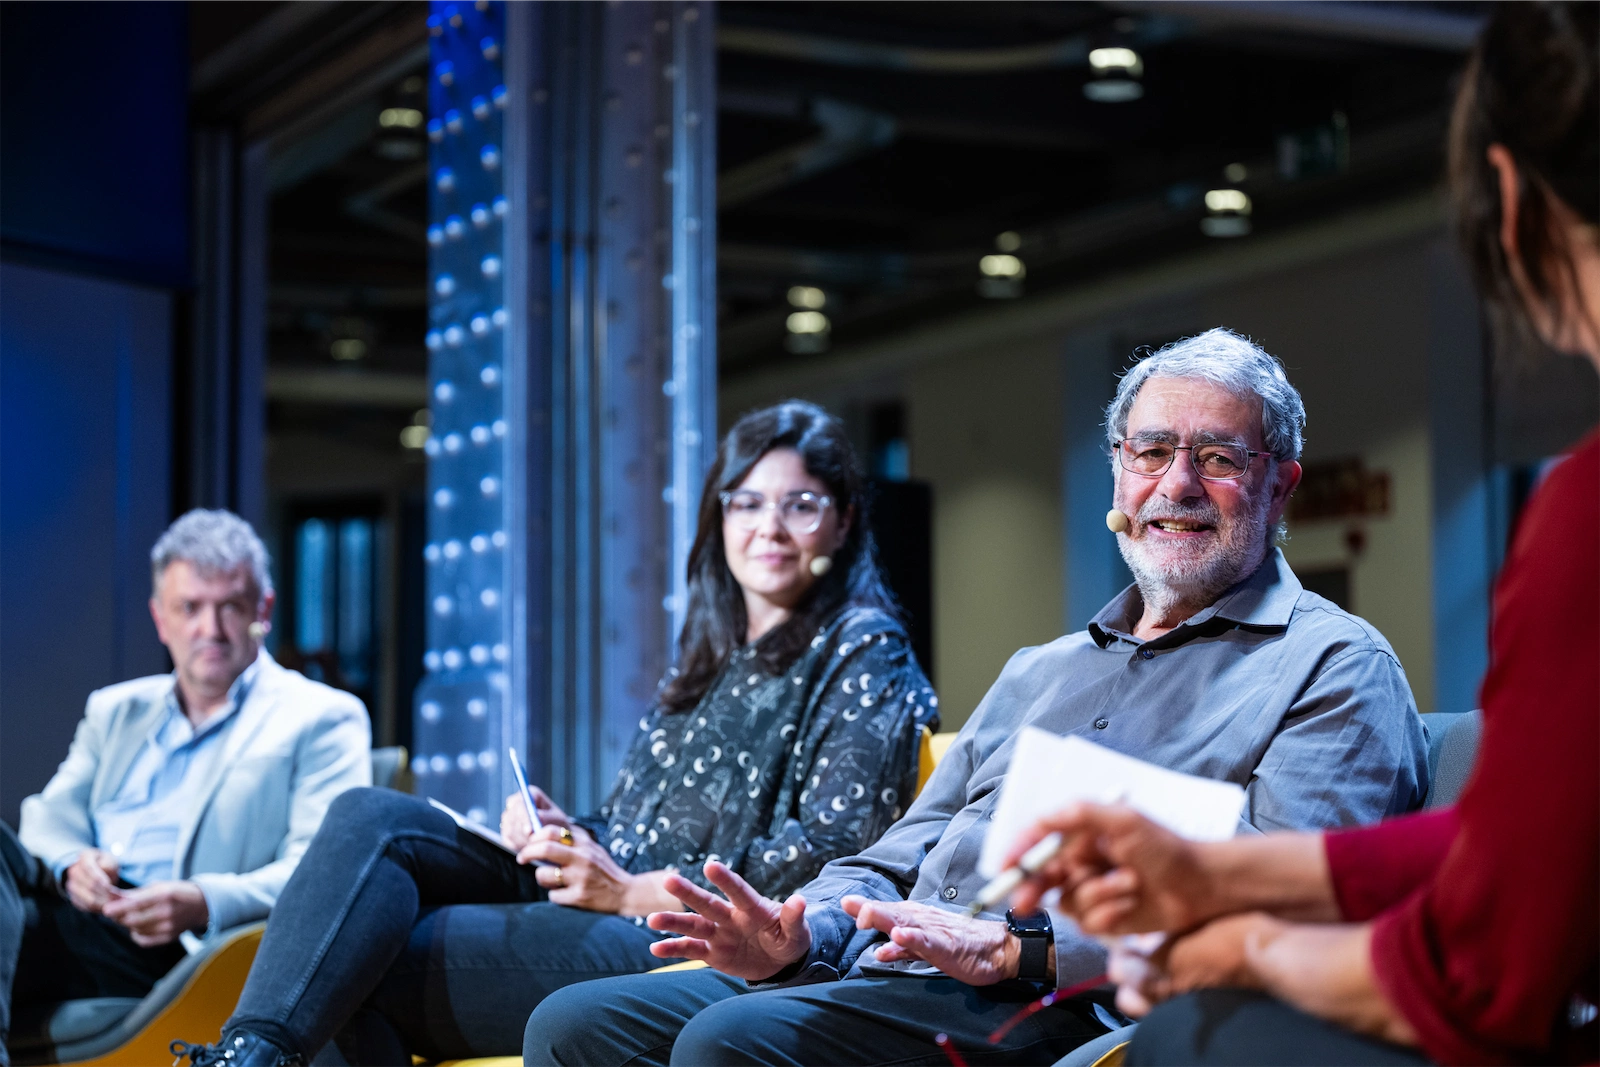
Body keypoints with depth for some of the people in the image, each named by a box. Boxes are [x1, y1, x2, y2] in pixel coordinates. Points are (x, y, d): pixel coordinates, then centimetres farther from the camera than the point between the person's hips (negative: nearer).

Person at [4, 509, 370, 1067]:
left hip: (172, 952, -5)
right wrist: (70, 866, -7)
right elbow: (49, 816, 20)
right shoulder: (116, 710, 30)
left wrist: (203, 903, -21)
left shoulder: (321, 719, 11)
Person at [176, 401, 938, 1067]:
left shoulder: (863, 654, 0)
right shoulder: (713, 654, 25)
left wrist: (633, 892, -16)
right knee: (373, 818, -15)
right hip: (604, 904, 8)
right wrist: (567, 836, 0)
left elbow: (835, 848, -13)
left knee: (362, 969, -20)